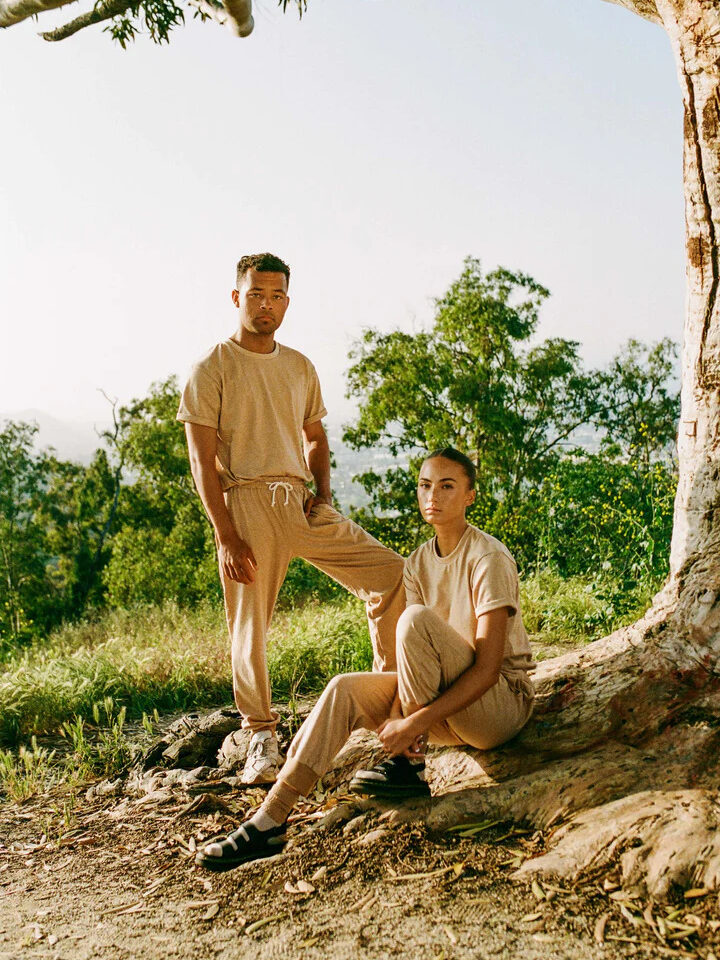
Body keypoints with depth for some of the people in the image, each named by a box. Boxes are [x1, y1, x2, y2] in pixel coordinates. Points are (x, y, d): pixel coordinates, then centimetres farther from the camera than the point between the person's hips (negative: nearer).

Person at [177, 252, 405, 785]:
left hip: (301, 501, 5)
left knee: (391, 571, -3)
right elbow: (202, 460, -7)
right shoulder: (213, 368, -1)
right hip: (246, 502, -5)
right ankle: (262, 740, 15)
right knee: (249, 624, -2)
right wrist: (226, 536, -14)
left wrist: (323, 492, 5)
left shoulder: (300, 367, 15)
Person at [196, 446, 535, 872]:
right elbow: (416, 656, 1)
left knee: (417, 618, -28)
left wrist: (414, 723, -30)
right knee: (345, 690, -14)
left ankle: (411, 764, -17)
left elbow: (487, 668, -23)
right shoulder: (419, 563, 6)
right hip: (451, 705, 7)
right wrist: (394, 717, -18)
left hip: (503, 702, -7)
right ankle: (270, 819, -18)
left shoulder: (489, 558, -16)